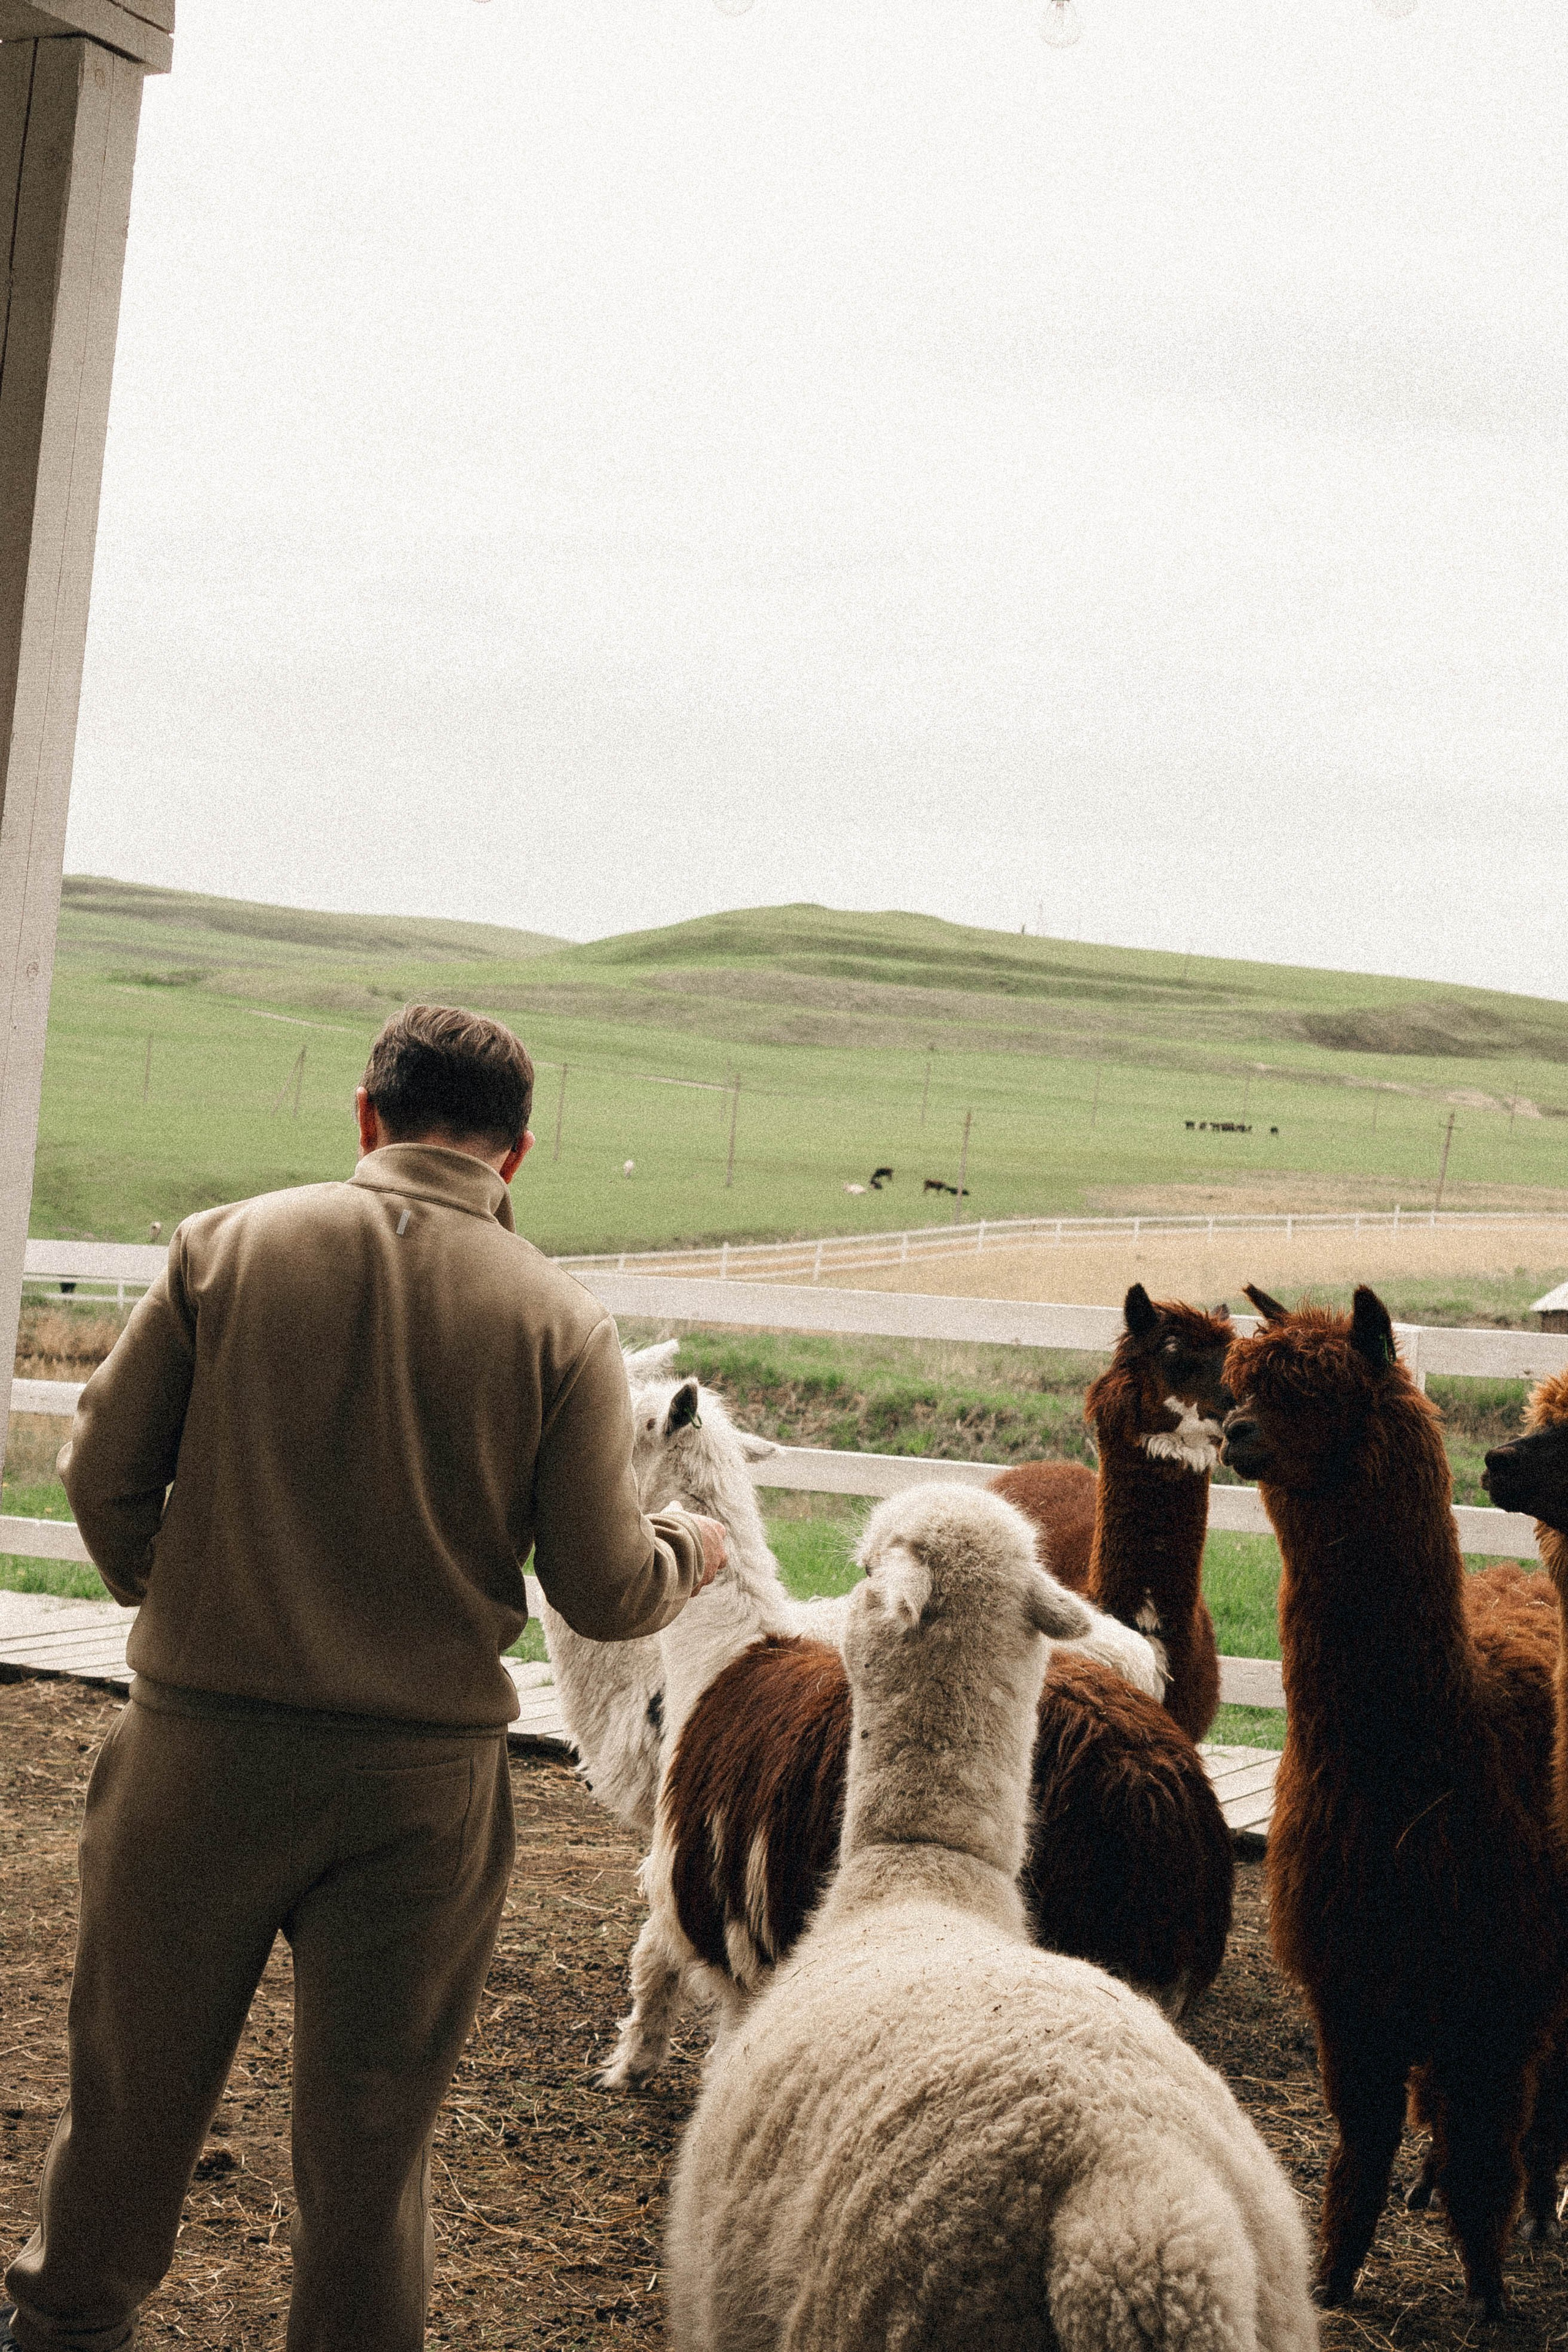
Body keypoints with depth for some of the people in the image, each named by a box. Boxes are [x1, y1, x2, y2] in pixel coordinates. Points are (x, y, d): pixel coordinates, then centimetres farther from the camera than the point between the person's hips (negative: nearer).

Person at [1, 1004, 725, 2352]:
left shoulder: (230, 1246, -5)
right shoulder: (564, 1323, -7)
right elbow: (606, 1596, -6)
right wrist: (691, 1552, 16)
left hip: (204, 1747, 1)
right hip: (426, 1778, -1)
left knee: (140, 2072, 20)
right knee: (372, 2126, 13)